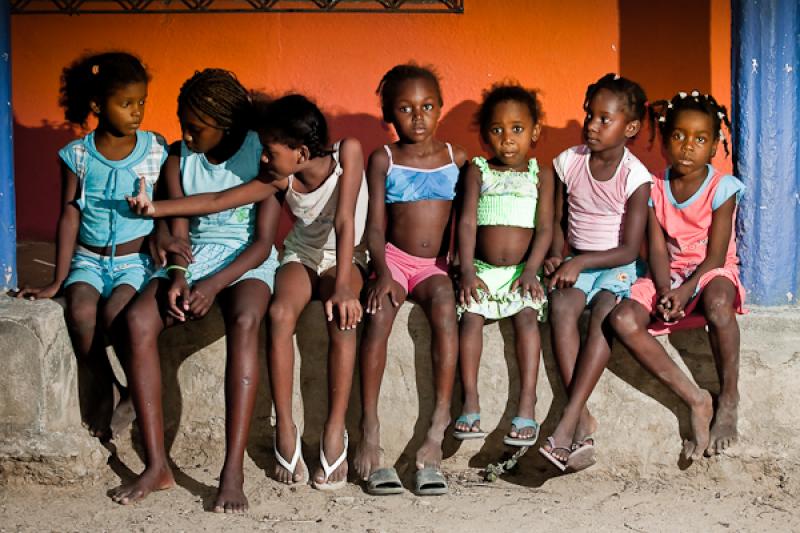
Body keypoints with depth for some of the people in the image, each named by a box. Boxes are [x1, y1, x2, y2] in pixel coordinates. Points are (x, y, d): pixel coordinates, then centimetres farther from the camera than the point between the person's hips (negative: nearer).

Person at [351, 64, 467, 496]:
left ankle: (437, 432, -38)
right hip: (394, 258, 0)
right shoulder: (383, 160, 6)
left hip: (435, 264, 0)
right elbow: (376, 224, 0)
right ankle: (369, 432, -35)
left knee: (444, 303, -35)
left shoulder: (456, 158, 9)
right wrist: (381, 271, -16)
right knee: (378, 312, -33)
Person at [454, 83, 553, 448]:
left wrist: (531, 271, -13)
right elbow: (467, 222, 0)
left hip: (522, 269, -1)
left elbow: (544, 228, 1)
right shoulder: (478, 172, 8)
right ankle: (470, 404, -24)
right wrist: (467, 270, -13)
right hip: (482, 268, 1)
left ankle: (526, 408, -29)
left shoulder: (540, 175, 8)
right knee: (472, 315, -24)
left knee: (527, 316, -26)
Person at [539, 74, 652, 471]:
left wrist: (580, 262, -21)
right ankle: (583, 421, -33)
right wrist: (557, 256, -4)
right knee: (561, 305, -30)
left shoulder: (635, 177, -11)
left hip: (616, 265, -3)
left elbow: (629, 249, -13)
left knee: (604, 312, -33)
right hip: (575, 262, 3)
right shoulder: (568, 162, 1)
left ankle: (567, 423, -37)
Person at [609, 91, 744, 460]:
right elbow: (658, 250, -2)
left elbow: (716, 254, -11)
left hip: (711, 271, -3)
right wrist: (665, 292, -21)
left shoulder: (721, 188, -7)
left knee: (717, 302, -42)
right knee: (622, 319, -27)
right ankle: (695, 400, -25)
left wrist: (686, 291, -26)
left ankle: (728, 400, -22)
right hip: (669, 274, 4)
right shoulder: (655, 189, 3)